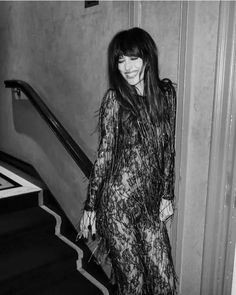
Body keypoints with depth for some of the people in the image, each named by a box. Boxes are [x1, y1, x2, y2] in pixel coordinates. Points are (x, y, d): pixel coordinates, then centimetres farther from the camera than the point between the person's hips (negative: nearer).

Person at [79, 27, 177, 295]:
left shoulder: (166, 92, 2)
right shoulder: (115, 99, -9)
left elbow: (168, 148, 8)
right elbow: (104, 155, -6)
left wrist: (167, 194, 9)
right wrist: (90, 206, -3)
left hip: (151, 202, 4)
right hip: (117, 202, -3)